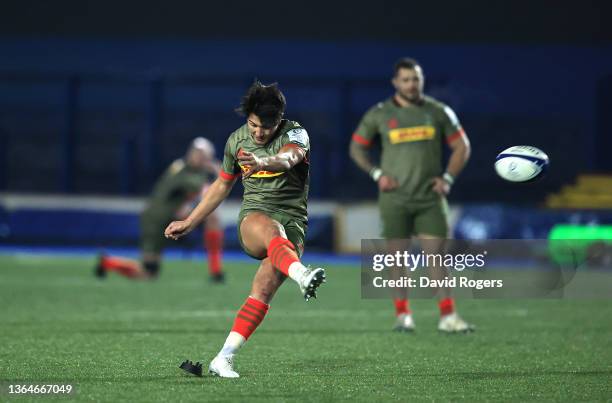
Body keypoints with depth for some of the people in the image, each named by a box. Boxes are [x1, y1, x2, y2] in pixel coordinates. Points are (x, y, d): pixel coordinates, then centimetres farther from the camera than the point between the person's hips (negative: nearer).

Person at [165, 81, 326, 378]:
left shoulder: (295, 134, -5)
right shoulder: (237, 140, 10)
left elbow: (289, 157, -30)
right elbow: (222, 185, 25)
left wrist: (263, 162, -52)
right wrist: (189, 223, 28)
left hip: (292, 221, -1)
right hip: (253, 217, 1)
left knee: (262, 292, -19)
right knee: (273, 233, -38)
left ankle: (223, 359, -18)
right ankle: (302, 276, -70)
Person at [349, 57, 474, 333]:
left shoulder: (438, 112, 4)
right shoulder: (379, 114, 2)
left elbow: (461, 146, 11)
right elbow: (356, 147, 10)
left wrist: (448, 178, -1)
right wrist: (377, 174, -3)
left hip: (430, 197, 0)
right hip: (395, 198, 0)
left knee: (436, 253, -7)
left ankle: (448, 316, -7)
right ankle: (402, 315, 12)